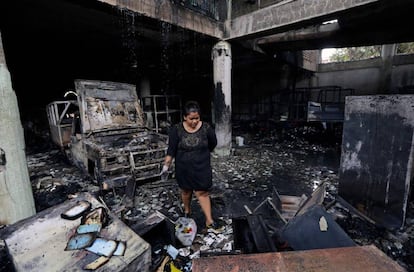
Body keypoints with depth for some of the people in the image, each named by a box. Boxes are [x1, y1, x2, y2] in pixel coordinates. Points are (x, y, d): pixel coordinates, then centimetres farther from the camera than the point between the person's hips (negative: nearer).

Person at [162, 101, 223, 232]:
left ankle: (209, 221, 18)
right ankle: (187, 210, 46)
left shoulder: (206, 128, -12)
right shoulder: (176, 130, -13)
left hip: (201, 167, -1)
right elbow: (171, 149, -10)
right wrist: (167, 163, -21)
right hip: (183, 168, 1)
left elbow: (213, 144, 4)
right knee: (186, 190, 19)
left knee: (202, 192, 3)